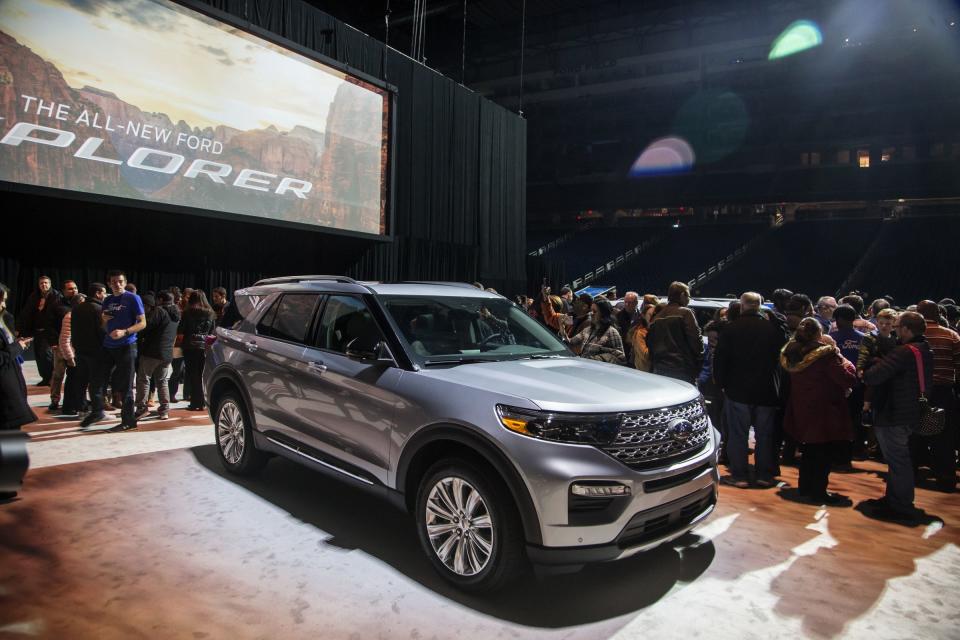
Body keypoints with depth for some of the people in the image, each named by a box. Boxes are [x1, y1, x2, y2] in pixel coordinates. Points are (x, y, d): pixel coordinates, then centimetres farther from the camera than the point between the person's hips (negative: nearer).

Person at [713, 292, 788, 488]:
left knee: (738, 434, 4)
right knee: (765, 434, 10)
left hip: (737, 390, -2)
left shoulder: (730, 329, -7)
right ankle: (765, 475, 16)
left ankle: (739, 475, 6)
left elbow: (720, 359, -5)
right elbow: (782, 357, 6)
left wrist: (721, 382, 5)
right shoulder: (773, 329, -1)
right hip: (767, 391, 2)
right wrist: (777, 384, 15)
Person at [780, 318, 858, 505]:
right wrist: (845, 362, -3)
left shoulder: (791, 354, 2)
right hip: (824, 412, -7)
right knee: (824, 453, 6)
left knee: (808, 450, 20)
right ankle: (819, 492, 12)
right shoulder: (826, 354, -21)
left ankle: (805, 488, 28)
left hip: (801, 410, 7)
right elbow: (849, 379, -21)